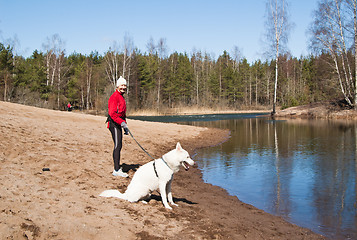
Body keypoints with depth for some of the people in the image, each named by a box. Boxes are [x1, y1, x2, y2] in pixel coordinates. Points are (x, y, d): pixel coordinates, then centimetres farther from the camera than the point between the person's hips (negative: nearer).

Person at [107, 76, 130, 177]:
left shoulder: (121, 97, 20)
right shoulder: (115, 97, -13)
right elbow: (112, 113, -22)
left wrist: (125, 126, 23)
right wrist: (123, 123, -25)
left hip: (118, 124, 10)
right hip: (114, 124, -10)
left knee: (118, 145, 15)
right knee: (118, 146, -12)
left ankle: (117, 166, 26)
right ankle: (117, 170, -13)